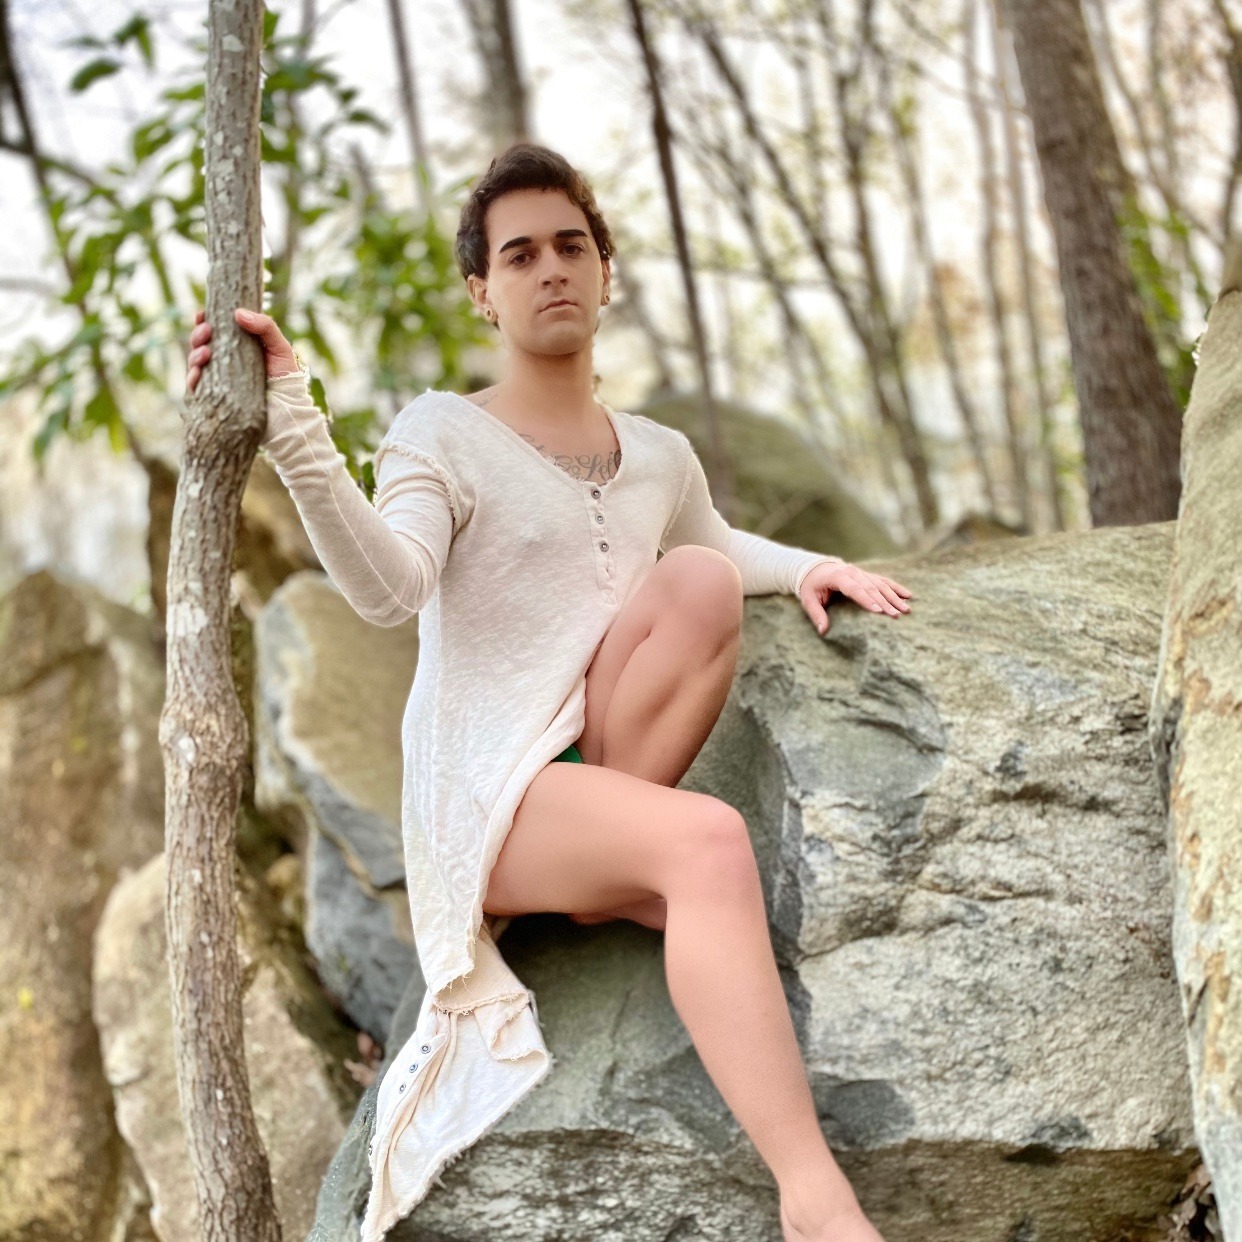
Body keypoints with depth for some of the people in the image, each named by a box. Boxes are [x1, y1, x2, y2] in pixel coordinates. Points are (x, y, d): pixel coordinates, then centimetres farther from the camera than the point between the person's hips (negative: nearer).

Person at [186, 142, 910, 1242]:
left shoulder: (659, 456, 14)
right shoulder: (443, 433, -3)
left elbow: (724, 545, 35)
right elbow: (388, 590, -22)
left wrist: (806, 567, 12)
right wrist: (293, 429, -35)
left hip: (612, 785, 6)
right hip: (486, 801, -5)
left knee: (699, 581, -19)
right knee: (708, 840, -35)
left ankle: (606, 878, -14)